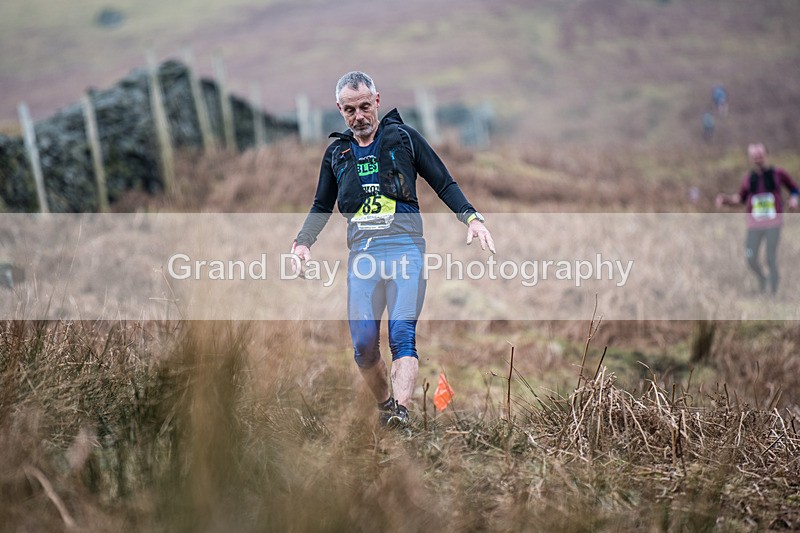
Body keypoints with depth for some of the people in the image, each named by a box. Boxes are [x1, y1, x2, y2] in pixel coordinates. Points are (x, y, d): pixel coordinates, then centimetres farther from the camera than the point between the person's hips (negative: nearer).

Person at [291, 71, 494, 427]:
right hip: (361, 252, 3)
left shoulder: (404, 137, 10)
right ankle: (384, 404, 16)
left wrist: (471, 218, -5)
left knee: (402, 334, -18)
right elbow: (322, 206, 28)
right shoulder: (337, 152, 19)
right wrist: (303, 242, 10)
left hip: (404, 247, -3)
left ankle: (400, 410, -32)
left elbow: (444, 183, 11)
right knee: (363, 344, -4)